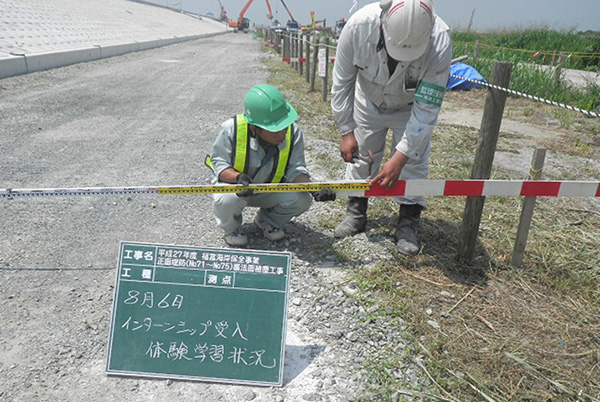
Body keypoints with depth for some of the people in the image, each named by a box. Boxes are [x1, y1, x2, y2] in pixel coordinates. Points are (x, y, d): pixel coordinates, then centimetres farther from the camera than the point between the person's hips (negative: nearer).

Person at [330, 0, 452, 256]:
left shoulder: (439, 41, -38)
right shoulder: (359, 25, -35)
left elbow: (426, 108, -32)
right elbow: (342, 82, -19)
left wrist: (399, 159, -34)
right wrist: (346, 131, -18)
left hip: (410, 107, -1)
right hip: (368, 102, 2)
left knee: (413, 162, -6)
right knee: (360, 155, 6)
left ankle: (407, 226, 11)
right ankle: (356, 214, 24)